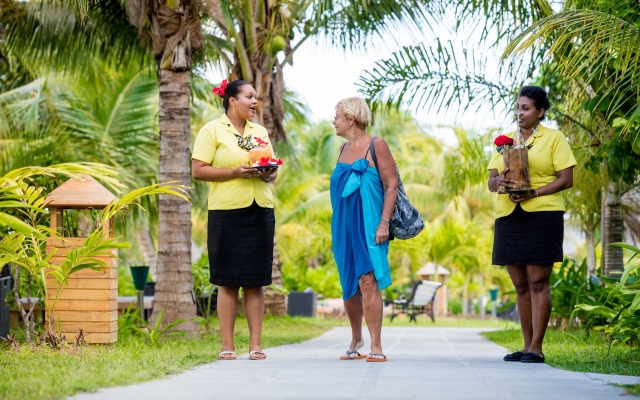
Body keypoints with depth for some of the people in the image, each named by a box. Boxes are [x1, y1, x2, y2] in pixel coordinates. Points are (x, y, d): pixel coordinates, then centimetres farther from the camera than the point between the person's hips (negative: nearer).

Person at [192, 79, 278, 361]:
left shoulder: (260, 132, 18)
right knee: (228, 281, -3)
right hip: (227, 211, -4)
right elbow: (198, 170, -6)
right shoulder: (212, 130, 2)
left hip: (260, 210, 4)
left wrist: (268, 175, -3)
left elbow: (273, 171, 20)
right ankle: (227, 345, 3)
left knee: (256, 281, 2)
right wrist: (235, 172, -15)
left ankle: (255, 344, 4)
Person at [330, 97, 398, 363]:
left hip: (368, 225, -7)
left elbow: (392, 185, -10)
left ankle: (376, 347, -15)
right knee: (349, 286, 9)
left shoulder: (376, 146, -5)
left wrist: (384, 223, -18)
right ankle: (356, 341, 24)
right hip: (343, 226, 7)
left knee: (368, 281, -16)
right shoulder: (344, 149, 15)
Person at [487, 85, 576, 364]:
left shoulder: (554, 138, 3)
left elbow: (566, 179, -4)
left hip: (542, 214, -5)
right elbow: (491, 181, 13)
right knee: (520, 285, 6)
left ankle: (536, 347, -7)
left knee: (538, 282, -8)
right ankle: (526, 346, 11)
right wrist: (499, 181, -12)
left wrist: (534, 192, -17)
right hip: (508, 216, 5)